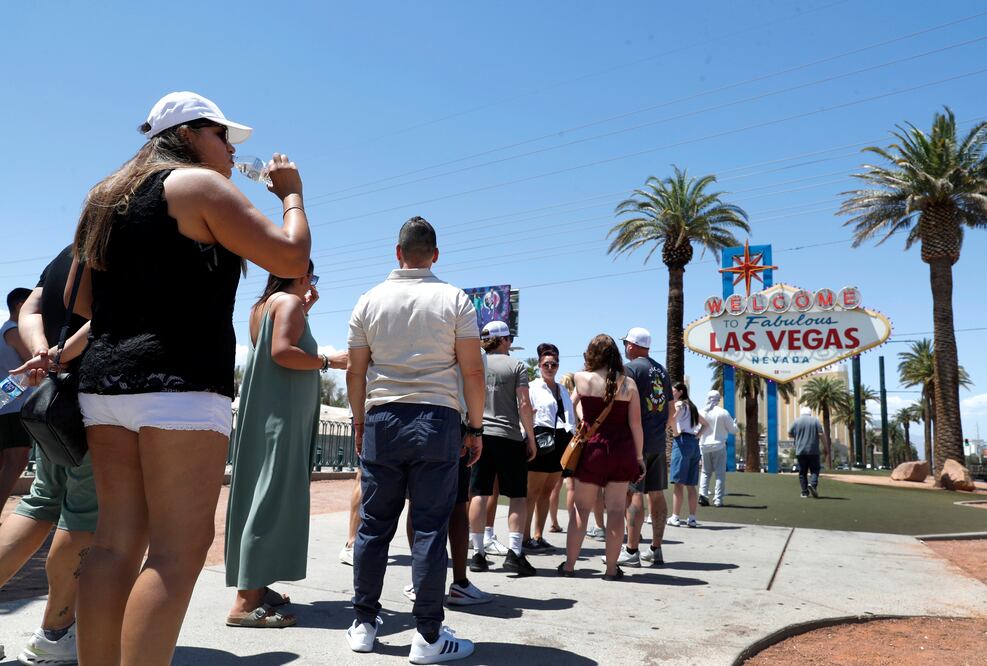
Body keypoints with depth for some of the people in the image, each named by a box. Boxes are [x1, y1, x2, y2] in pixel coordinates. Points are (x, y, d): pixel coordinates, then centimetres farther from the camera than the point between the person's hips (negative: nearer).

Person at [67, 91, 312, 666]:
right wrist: (291, 193, 7)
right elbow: (290, 257, -9)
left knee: (118, 539, 9)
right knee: (180, 547, -7)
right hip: (179, 386, -8)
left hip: (107, 381, 9)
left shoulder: (109, 197, 22)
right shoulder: (199, 185, -2)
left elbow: (80, 300, 24)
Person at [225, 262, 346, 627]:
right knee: (273, 500, -10)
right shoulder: (289, 301, -8)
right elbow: (281, 351, -22)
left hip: (265, 414, 10)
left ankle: (253, 586, 19)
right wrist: (328, 361, -14)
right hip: (281, 415, -10)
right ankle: (246, 602, -11)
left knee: (261, 495, 12)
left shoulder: (262, 305, 19)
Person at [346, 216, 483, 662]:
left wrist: (360, 423, 18)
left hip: (381, 420, 3)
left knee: (374, 526, 11)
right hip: (437, 421, -2)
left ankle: (364, 624, 22)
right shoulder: (455, 300, -1)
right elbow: (472, 370, -5)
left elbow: (355, 371, 7)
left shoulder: (370, 301, 6)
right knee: (430, 530, 1)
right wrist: (475, 427, 3)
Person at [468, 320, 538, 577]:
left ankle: (478, 553, 8)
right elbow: (524, 404, -7)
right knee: (518, 496, 4)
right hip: (509, 437, -3)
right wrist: (531, 439, -1)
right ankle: (514, 552, -4)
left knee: (479, 495, 5)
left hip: (479, 435, 4)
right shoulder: (516, 366, -1)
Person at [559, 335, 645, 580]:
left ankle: (569, 564, 14)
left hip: (592, 447, -1)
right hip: (622, 450, 1)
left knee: (581, 508, 9)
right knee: (616, 510, 7)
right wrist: (639, 456, 6)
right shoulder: (628, 383, -2)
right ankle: (612, 568, 12)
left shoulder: (581, 378, -4)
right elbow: (635, 424, -1)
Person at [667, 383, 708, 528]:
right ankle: (692, 518, 8)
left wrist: (675, 432, -12)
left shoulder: (679, 404, -3)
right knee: (691, 484, 8)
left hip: (682, 441, -8)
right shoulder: (692, 406, 21)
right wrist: (697, 435, 16)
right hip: (694, 443, 8)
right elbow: (705, 424, 30)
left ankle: (675, 517, -7)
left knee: (679, 482, -7)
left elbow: (672, 417, -25)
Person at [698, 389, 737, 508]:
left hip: (705, 446, 3)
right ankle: (718, 499, 0)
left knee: (705, 472, 14)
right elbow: (733, 430, -2)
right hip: (719, 446, -3)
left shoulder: (701, 413, -3)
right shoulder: (723, 413, -9)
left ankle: (703, 494, -3)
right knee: (720, 473, 5)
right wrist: (735, 423, 18)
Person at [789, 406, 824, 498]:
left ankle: (805, 492, 4)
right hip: (813, 450, -1)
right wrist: (814, 435, 11)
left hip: (800, 451, 1)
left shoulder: (796, 421, 4)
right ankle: (813, 484, -21)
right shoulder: (815, 420, 3)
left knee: (802, 472, 6)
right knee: (814, 470, 6)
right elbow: (820, 434, -6)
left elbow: (790, 434, 7)